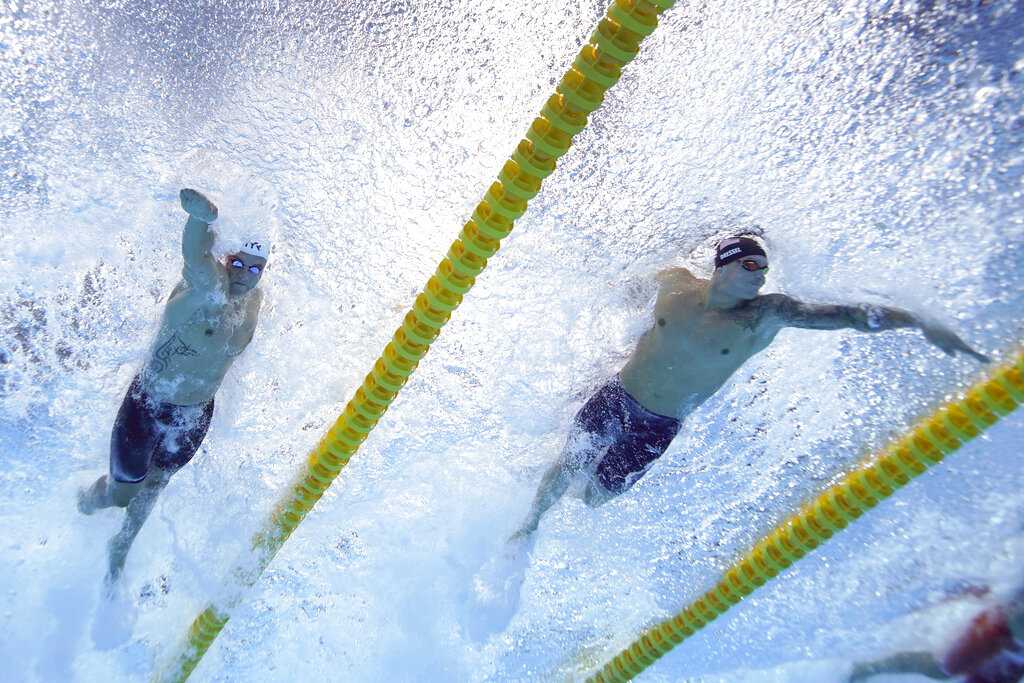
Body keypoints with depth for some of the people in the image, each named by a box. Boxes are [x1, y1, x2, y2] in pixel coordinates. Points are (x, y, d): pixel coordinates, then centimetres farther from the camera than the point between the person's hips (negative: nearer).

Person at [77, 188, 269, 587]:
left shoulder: (255, 301, -4)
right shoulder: (207, 288, -26)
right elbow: (194, 255, -47)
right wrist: (203, 216, -60)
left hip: (196, 414, 6)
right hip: (148, 405, -6)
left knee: (155, 483, 25)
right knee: (121, 494, 10)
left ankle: (122, 545, 52)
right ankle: (91, 496, 48)